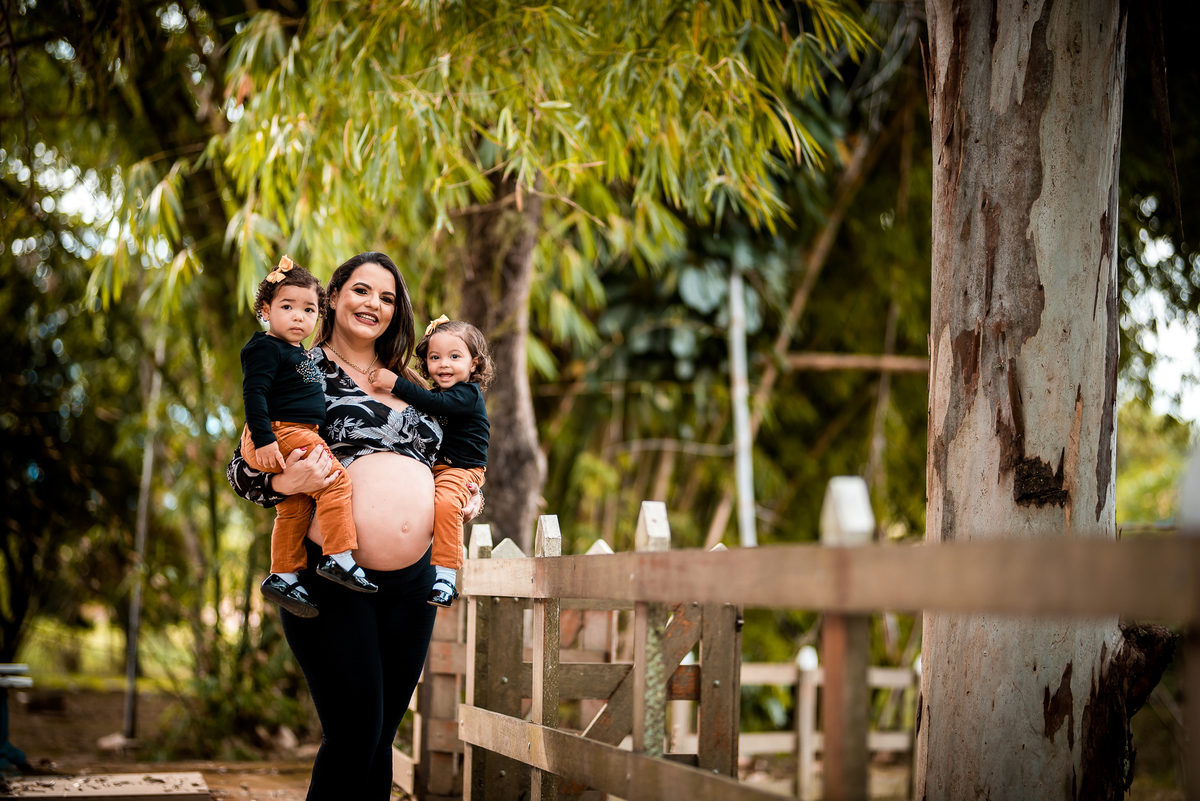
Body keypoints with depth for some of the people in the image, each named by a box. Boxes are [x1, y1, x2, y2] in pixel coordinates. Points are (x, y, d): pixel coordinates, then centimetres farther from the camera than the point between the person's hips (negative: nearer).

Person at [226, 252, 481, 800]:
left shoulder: (413, 386, 19)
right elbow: (241, 469, 1)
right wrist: (285, 482, -20)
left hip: (411, 583, 5)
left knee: (381, 734, 9)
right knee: (353, 729, -11)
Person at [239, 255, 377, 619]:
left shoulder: (299, 353, 20)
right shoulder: (266, 349, -10)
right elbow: (253, 394, -19)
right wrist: (264, 440, -26)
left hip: (299, 437, 10)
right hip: (280, 434, -10)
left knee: (294, 508, 13)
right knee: (335, 481, -18)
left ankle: (283, 576, 18)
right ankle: (338, 557, -18)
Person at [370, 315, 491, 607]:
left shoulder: (468, 394, -12)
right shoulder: (440, 394, 15)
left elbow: (434, 404, -28)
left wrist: (395, 383, -29)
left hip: (461, 470, -9)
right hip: (431, 468, 9)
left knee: (444, 503, -34)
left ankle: (445, 575, -32)